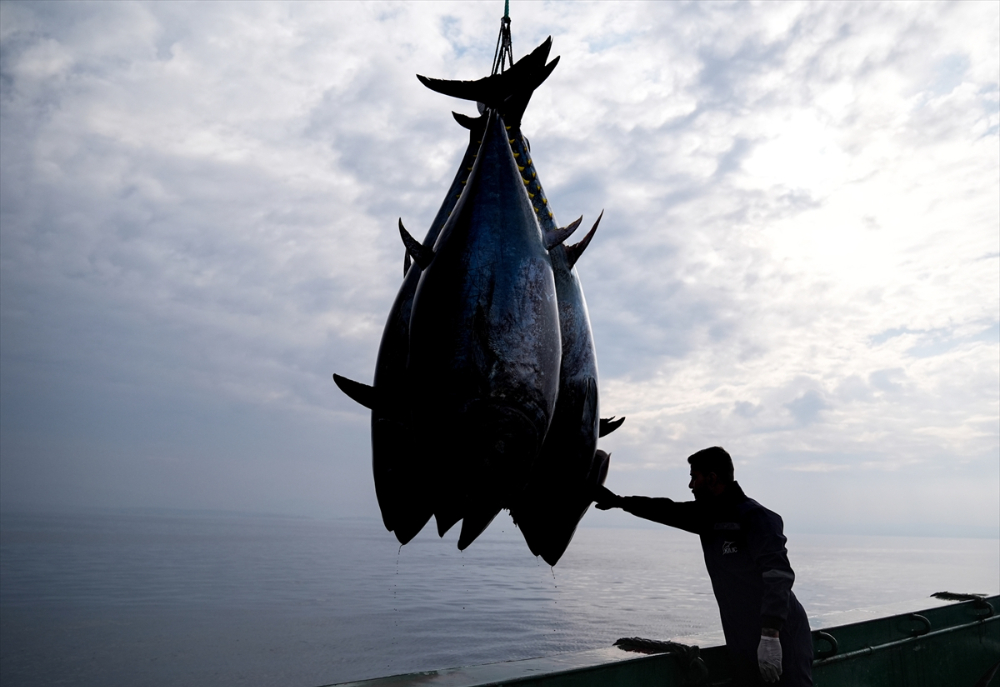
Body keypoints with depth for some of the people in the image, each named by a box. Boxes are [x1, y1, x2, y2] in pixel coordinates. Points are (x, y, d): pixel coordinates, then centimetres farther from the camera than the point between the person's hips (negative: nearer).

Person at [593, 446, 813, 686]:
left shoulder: (756, 518, -16)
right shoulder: (707, 516, 7)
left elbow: (778, 576, -25)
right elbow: (667, 510, 19)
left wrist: (770, 636, -32)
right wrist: (618, 501, 22)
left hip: (782, 639, -7)